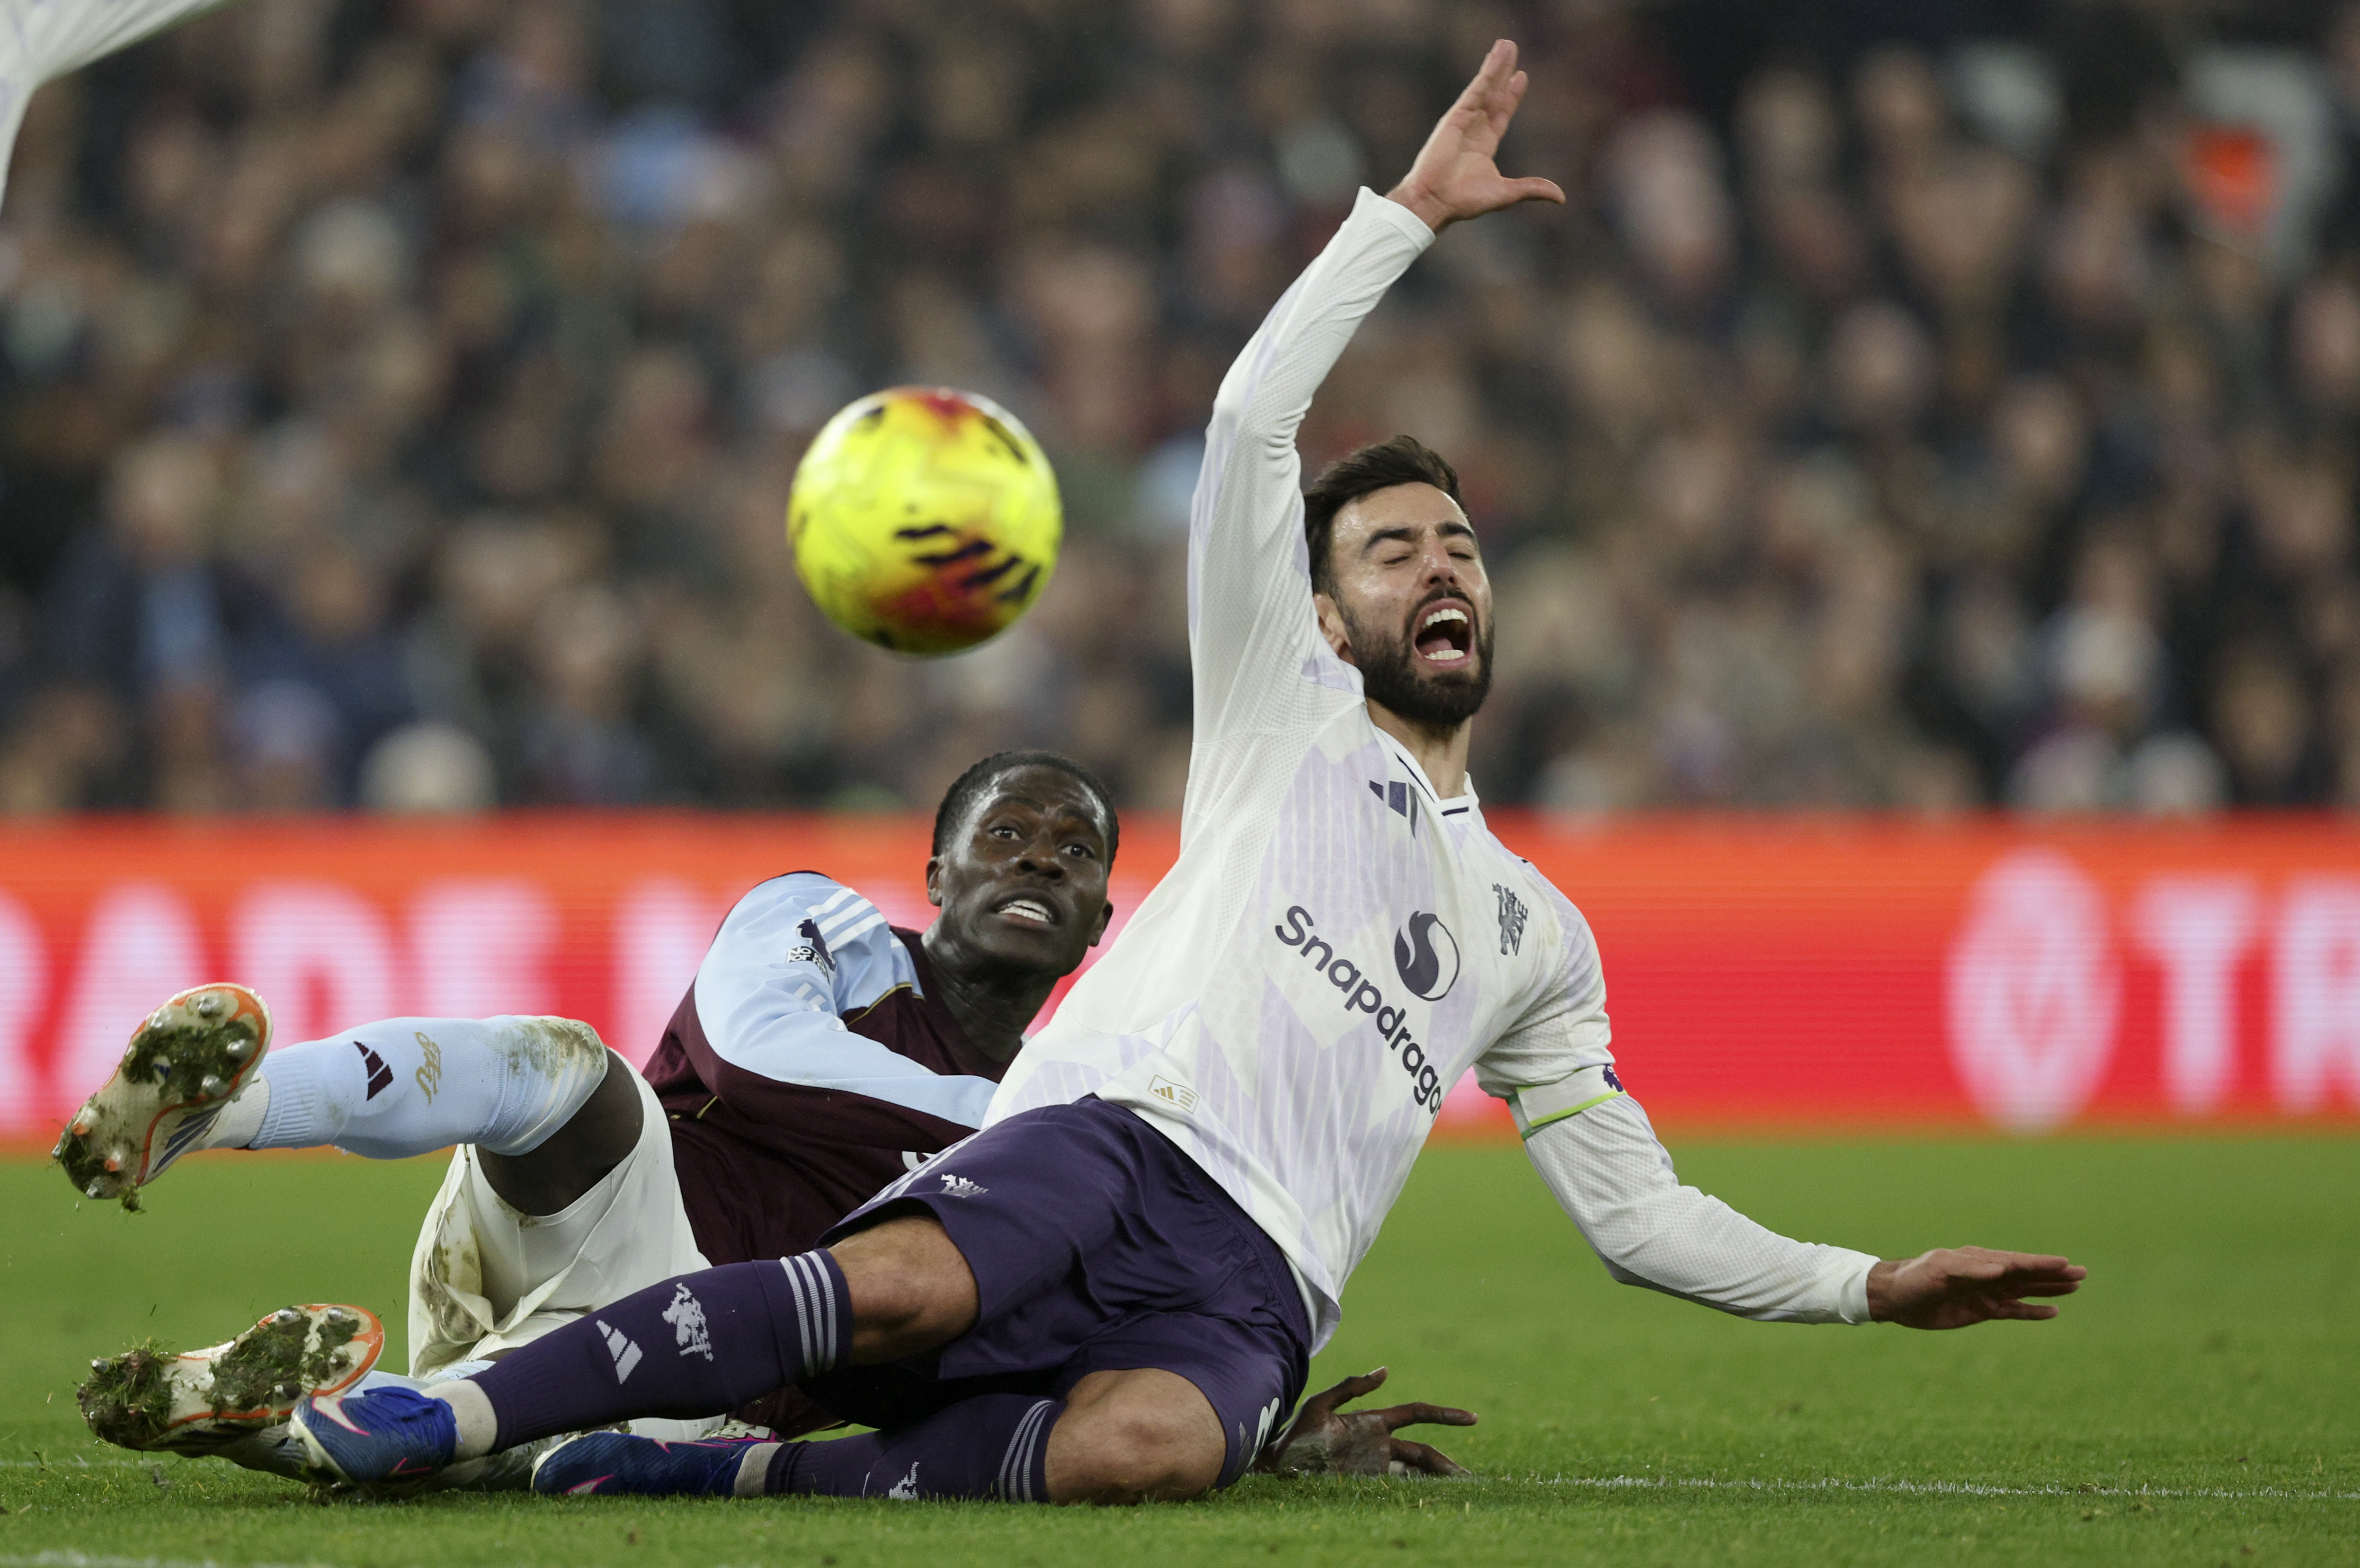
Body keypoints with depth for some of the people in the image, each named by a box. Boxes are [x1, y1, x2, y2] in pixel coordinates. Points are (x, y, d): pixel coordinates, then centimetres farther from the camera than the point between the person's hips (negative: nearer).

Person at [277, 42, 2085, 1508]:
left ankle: (737, 1468, -32)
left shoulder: (1535, 931, 33)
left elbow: (1639, 1212, 33)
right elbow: (1253, 424, 11)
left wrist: (1872, 1286, 22)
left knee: (1141, 1449, -38)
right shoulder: (1288, 718, 24)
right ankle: (464, 1410, -37)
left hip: (1252, 1285, 2)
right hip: (1112, 1127, -2)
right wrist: (1407, 212, 14)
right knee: (900, 1291, -39)